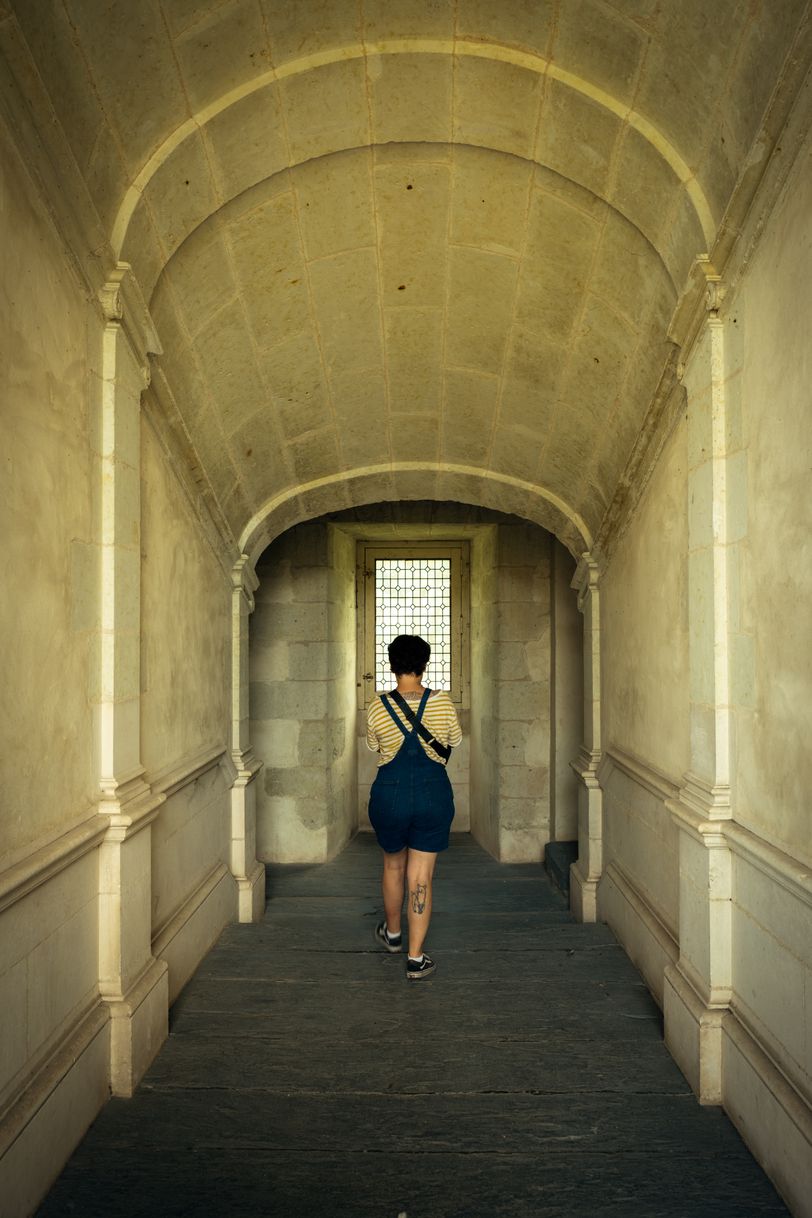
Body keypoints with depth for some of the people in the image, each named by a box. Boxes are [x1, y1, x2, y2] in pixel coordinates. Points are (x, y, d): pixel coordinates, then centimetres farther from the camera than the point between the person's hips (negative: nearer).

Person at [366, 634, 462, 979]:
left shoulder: (378, 707, -10)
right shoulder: (442, 702, -9)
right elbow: (455, 741, 8)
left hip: (390, 795, 0)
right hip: (434, 793, 0)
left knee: (393, 866, 23)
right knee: (421, 877, 7)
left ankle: (392, 933, 43)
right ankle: (416, 958, 10)